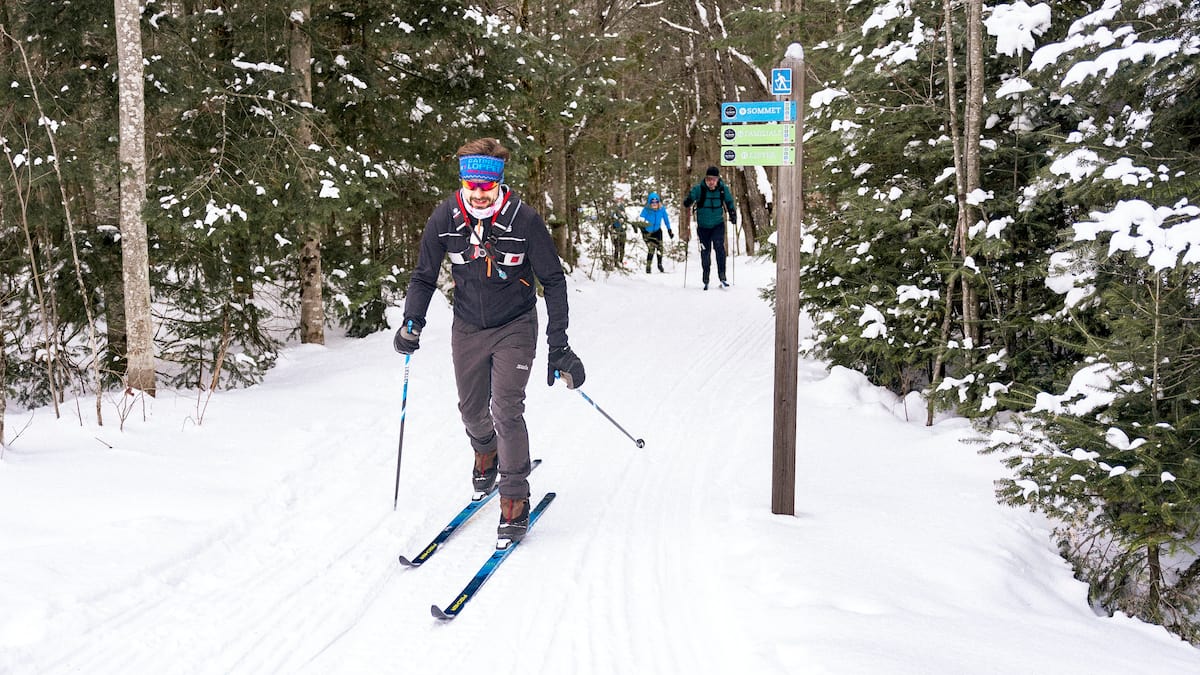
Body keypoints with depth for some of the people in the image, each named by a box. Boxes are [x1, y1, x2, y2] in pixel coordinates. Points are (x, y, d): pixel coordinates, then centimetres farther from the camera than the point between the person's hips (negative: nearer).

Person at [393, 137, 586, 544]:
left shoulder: (524, 220, -21)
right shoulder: (444, 218, -14)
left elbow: (553, 281, -11)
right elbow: (424, 277, 0)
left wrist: (558, 346, -14)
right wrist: (412, 323, -16)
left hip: (515, 327, -3)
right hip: (468, 328, 3)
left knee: (506, 410, -15)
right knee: (471, 409, 15)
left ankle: (515, 501, 1)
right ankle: (486, 453, 51)